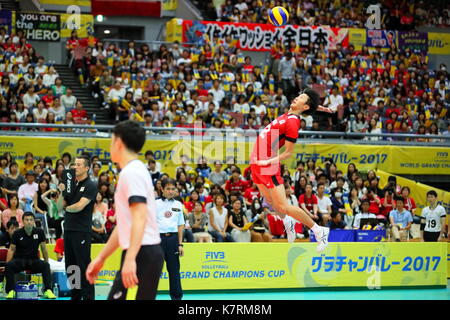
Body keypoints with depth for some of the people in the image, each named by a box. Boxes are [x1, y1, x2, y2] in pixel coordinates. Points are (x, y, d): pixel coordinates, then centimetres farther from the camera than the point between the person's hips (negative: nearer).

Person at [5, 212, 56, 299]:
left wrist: (46, 261, 5)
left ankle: (48, 291, -31)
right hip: (19, 260, -1)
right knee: (9, 265, -33)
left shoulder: (39, 232, 1)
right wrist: (7, 263, -10)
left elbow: (43, 248, 9)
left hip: (34, 260, 1)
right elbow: (12, 249, 1)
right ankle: (11, 291, -26)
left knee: (46, 265, -29)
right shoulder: (17, 233, -2)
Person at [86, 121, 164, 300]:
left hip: (142, 254, -10)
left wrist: (130, 259, -30)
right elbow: (124, 225, 26)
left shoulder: (132, 172, -10)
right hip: (145, 254, 10)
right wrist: (101, 258, 28)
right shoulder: (133, 171, 21)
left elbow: (140, 218, -22)